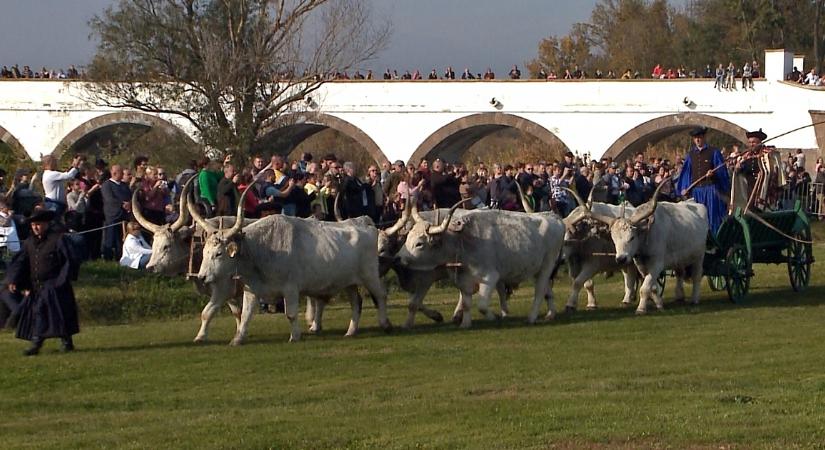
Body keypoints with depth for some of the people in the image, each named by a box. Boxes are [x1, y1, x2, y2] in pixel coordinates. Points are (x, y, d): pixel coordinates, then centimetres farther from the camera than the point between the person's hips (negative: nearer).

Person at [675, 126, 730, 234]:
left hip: (710, 190, -3)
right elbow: (686, 173, 13)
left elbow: (721, 170, -1)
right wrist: (684, 189, 1)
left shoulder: (714, 152, 2)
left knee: (712, 217, -5)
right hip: (696, 191, 4)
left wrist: (713, 173, -22)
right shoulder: (690, 154, 13)